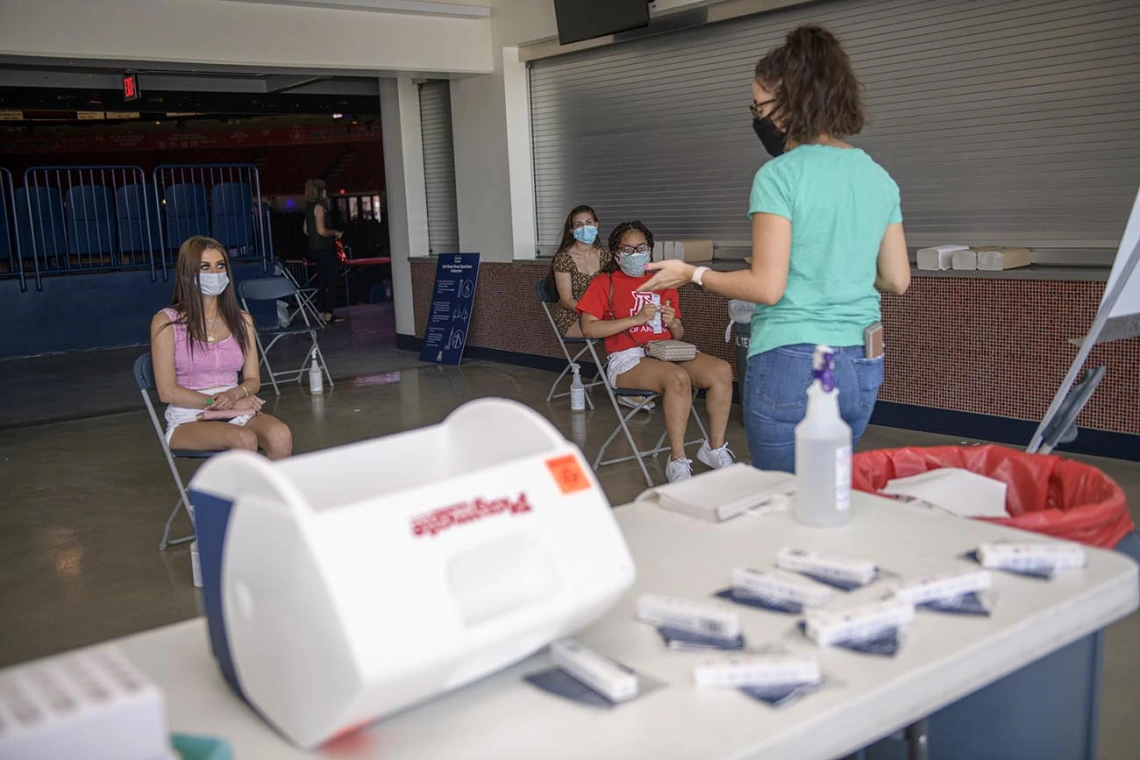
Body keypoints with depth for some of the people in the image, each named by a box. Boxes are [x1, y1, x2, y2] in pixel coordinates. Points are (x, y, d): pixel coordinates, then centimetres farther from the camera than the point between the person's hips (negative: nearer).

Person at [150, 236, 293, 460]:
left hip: (237, 414, 4)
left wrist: (234, 394, -11)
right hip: (189, 420, -3)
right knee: (244, 440, -36)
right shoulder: (166, 322, 0)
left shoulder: (241, 321, 14)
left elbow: (253, 380, 13)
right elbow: (168, 391, -5)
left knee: (280, 436, -31)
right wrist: (219, 403, -12)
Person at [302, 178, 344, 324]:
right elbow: (322, 230, -22)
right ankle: (327, 314, -8)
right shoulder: (319, 207, -15)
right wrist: (335, 232, -6)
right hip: (324, 249, -9)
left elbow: (306, 230, 20)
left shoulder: (309, 207, 13)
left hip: (315, 249, 9)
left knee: (322, 281, 11)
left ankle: (323, 313, 14)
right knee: (333, 279, -6)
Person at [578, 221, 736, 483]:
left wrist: (673, 324, 0)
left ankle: (715, 448, -10)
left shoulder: (663, 283, 24)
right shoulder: (604, 283, 10)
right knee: (678, 378, -36)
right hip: (627, 359, -5)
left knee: (722, 370, -23)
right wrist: (636, 319, -10)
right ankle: (678, 461, -26)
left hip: (667, 353, 5)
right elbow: (588, 328, -5)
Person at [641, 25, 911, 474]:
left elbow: (767, 287, -15)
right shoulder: (879, 178, 8)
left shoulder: (780, 175, -11)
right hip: (862, 367, 7)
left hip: (793, 366, -7)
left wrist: (693, 274, -2)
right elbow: (897, 281, 11)